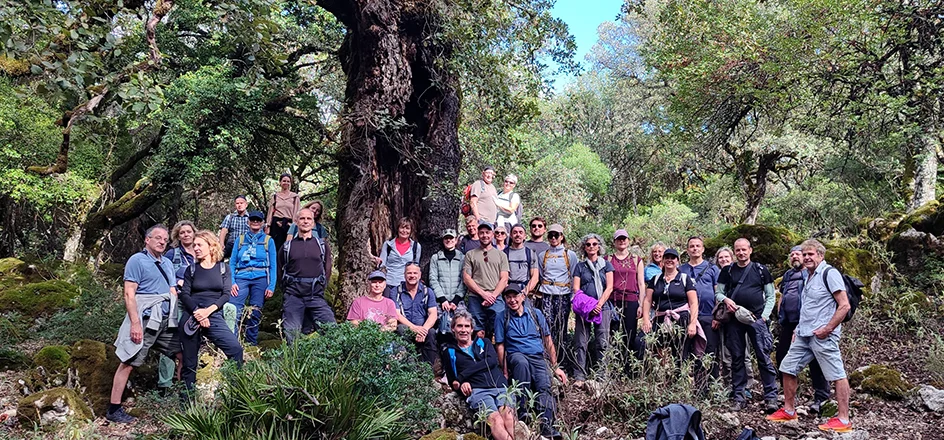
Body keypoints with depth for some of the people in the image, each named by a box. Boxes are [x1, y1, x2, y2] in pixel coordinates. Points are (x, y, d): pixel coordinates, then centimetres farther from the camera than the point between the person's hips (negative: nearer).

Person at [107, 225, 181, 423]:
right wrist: (135, 323, -19)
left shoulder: (167, 263, 16)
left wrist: (177, 317, 12)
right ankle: (113, 409, 4)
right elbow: (129, 294, -11)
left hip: (167, 320, 7)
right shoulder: (137, 260, -5)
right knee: (128, 363, -3)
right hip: (145, 320, -7)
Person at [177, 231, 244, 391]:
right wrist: (197, 312, -15)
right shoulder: (191, 269, 11)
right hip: (191, 317, 1)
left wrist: (208, 310, -15)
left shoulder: (223, 268, 8)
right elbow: (184, 295, 1)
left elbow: (226, 294, 0)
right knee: (189, 359, 3)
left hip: (214, 316, -1)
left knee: (235, 348, -17)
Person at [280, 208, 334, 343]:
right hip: (293, 296, 0)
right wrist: (290, 286, 7)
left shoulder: (322, 245, 12)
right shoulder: (288, 246, 10)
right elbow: (281, 270, 15)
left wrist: (320, 287, 7)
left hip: (316, 296, 0)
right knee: (291, 335, -3)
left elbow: (327, 270, 14)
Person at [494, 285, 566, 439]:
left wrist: (556, 367, 12)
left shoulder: (536, 314, 13)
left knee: (544, 387, -26)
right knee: (521, 362, -38)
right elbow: (500, 346, 4)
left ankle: (546, 424, -41)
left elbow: (548, 341, 15)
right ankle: (522, 411, -35)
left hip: (538, 358, 2)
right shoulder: (502, 318, 8)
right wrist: (505, 372, -6)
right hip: (516, 356, -2)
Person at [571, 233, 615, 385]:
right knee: (581, 343, -4)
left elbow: (609, 287, 4)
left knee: (602, 343, -3)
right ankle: (579, 377, -3)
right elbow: (576, 289, 5)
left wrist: (599, 304, -9)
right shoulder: (580, 266, 13)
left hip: (603, 308, 0)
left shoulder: (606, 265, 12)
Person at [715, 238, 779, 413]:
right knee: (737, 358, 5)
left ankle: (771, 397, 0)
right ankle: (739, 398, 12)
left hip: (756, 318, -2)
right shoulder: (727, 271, 10)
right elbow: (718, 293, 12)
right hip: (734, 320, 2)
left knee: (764, 357, -6)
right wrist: (725, 299, -11)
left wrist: (764, 316, -3)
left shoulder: (761, 270, 7)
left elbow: (771, 296, 8)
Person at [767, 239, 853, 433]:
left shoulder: (829, 273, -10)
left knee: (837, 375, -2)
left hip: (822, 336, -9)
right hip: (804, 335, 10)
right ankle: (789, 410, 22)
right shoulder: (808, 275, 16)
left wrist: (827, 329, -17)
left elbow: (844, 305, -15)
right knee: (787, 368, 11)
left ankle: (844, 420, 4)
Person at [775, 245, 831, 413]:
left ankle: (821, 398, 2)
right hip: (788, 324, 8)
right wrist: (779, 316, 19)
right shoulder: (788, 275, 20)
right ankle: (787, 394, 24)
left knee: (814, 361, -4)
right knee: (782, 356, 11)